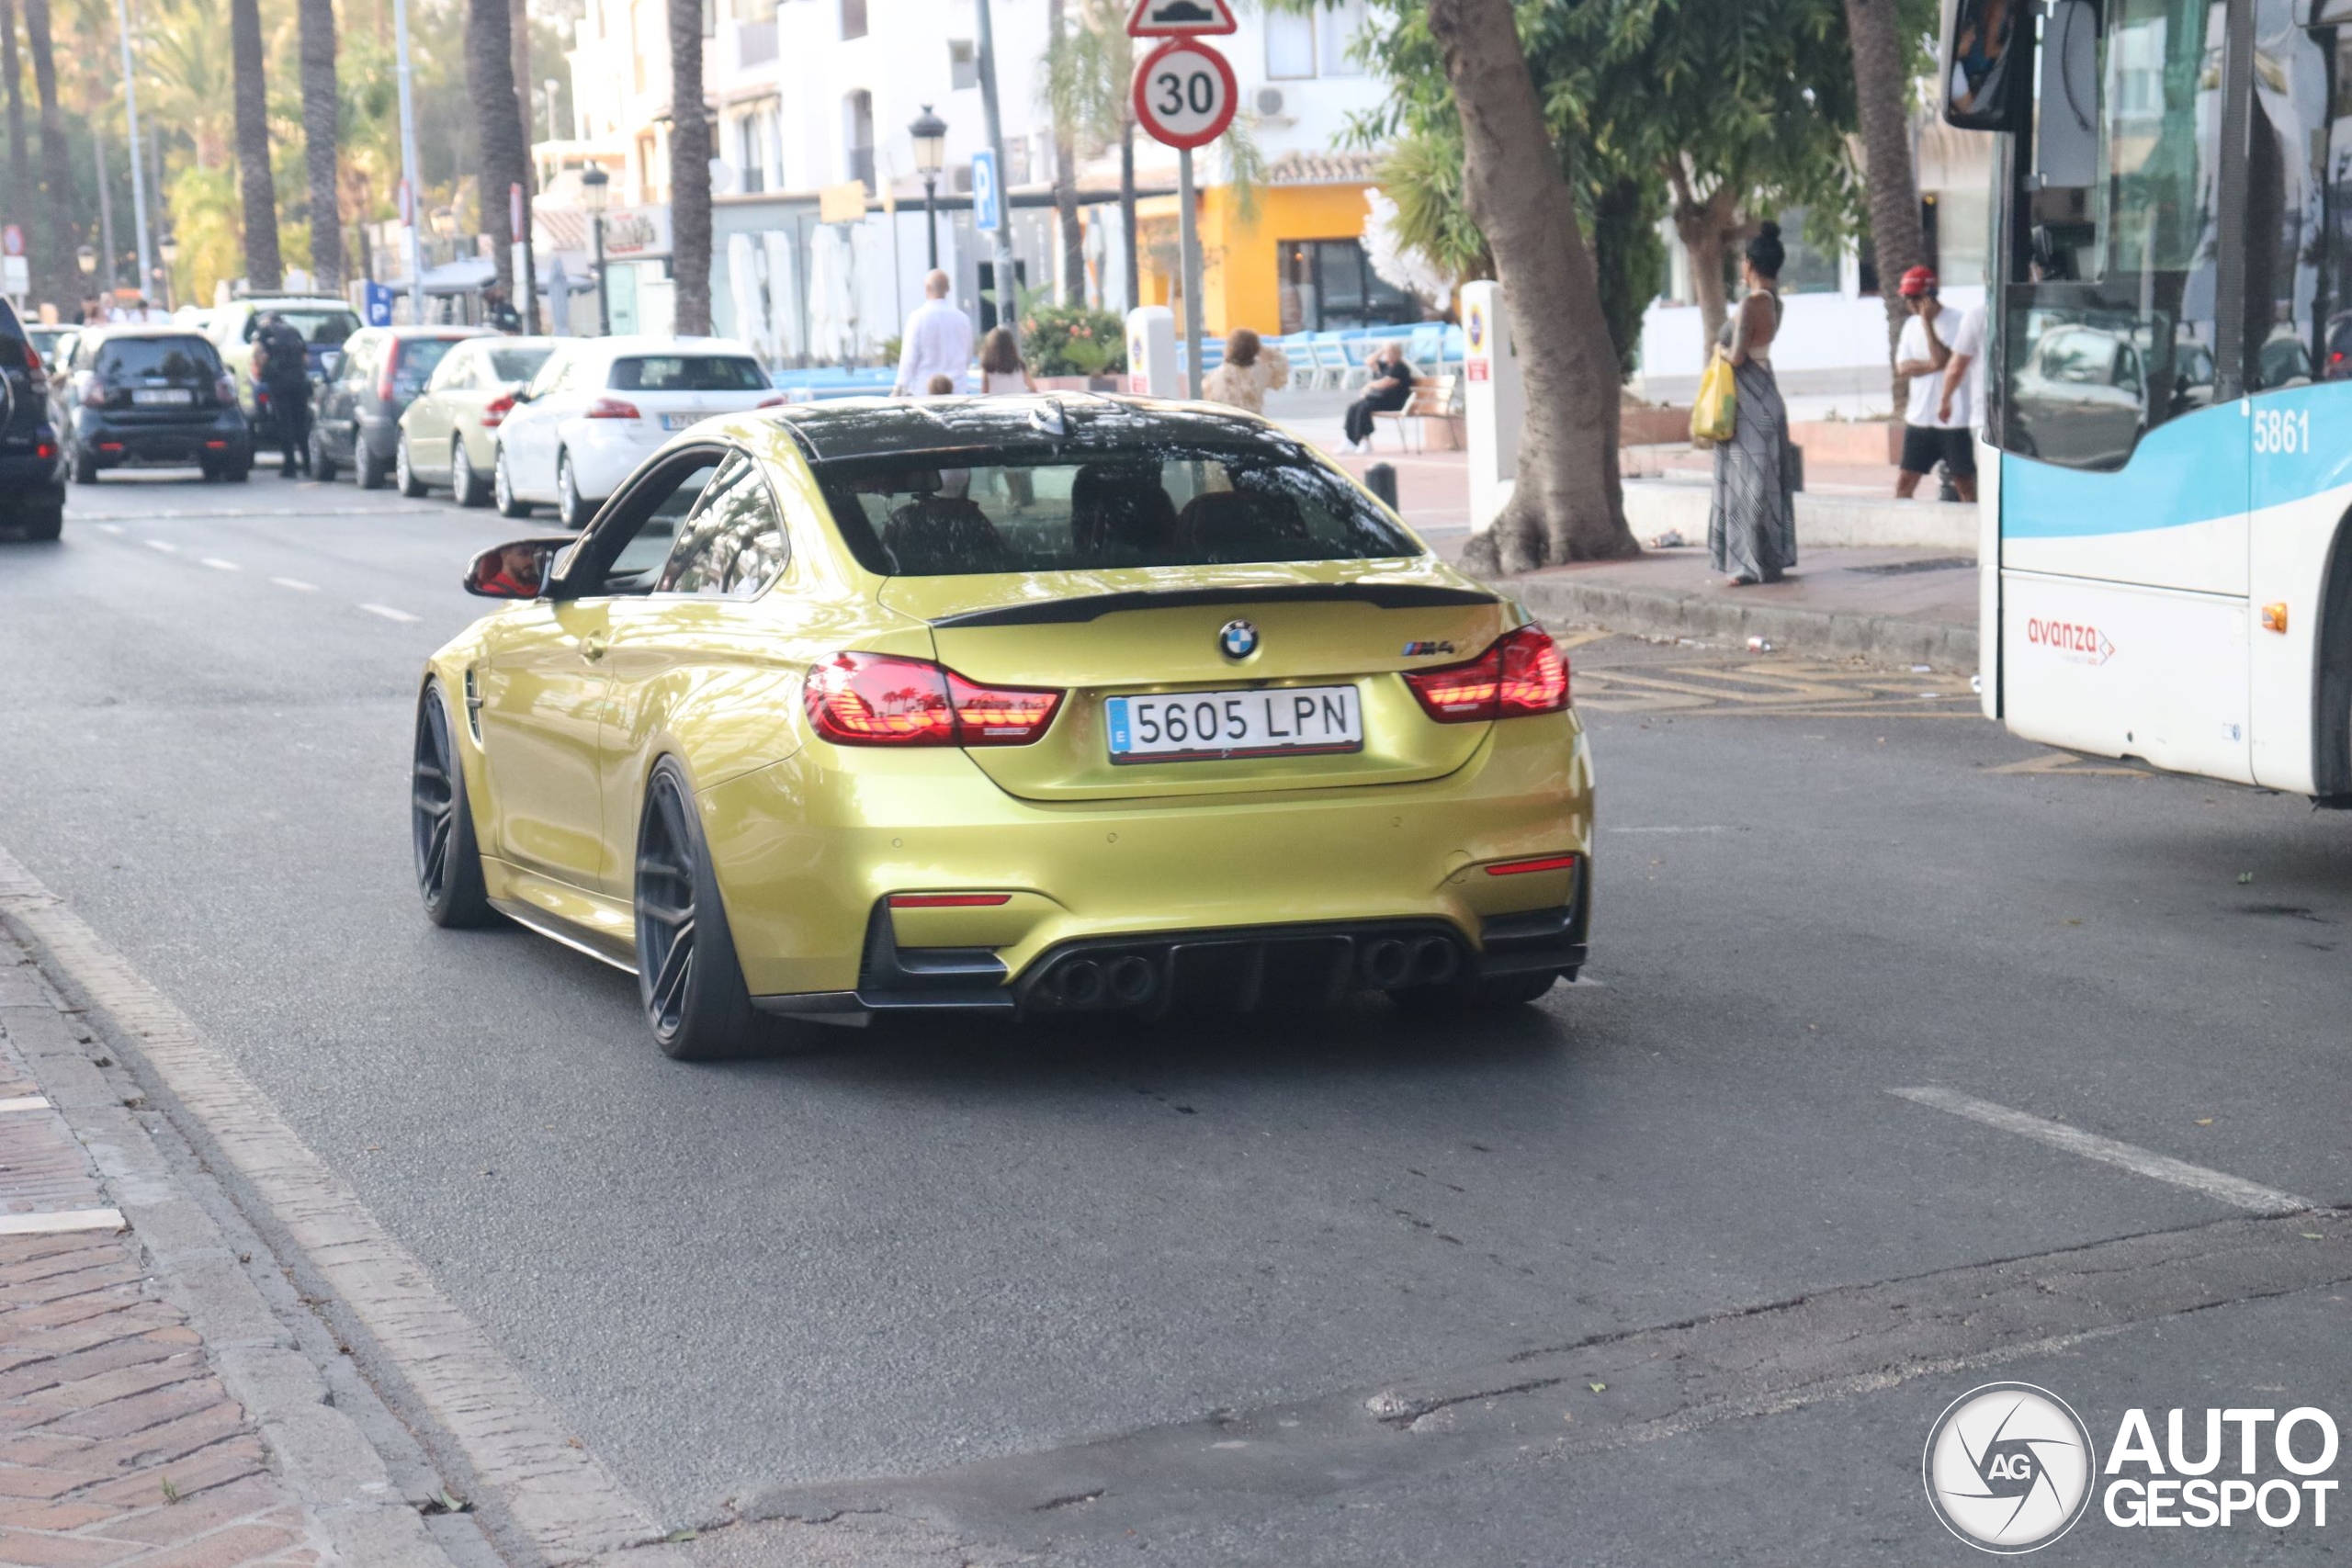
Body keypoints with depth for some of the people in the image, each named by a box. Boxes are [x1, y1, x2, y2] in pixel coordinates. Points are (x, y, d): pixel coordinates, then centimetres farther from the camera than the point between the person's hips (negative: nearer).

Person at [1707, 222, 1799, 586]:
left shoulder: (1751, 303, -18)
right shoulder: (1773, 301, 8)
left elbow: (1737, 356, -20)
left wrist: (1721, 351, -3)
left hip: (1750, 401, -9)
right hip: (1765, 394, 9)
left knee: (1749, 482, -5)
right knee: (1767, 481, 13)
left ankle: (1753, 565, -2)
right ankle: (1772, 560, 19)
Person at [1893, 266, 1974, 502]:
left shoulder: (1955, 323, -9)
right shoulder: (1911, 325, 10)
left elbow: (1941, 358, -22)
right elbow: (1902, 367, 2)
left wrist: (1927, 321, -18)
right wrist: (1931, 365, -13)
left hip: (1953, 419, -6)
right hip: (1919, 418, 6)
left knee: (1965, 484, 2)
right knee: (1904, 483, 3)